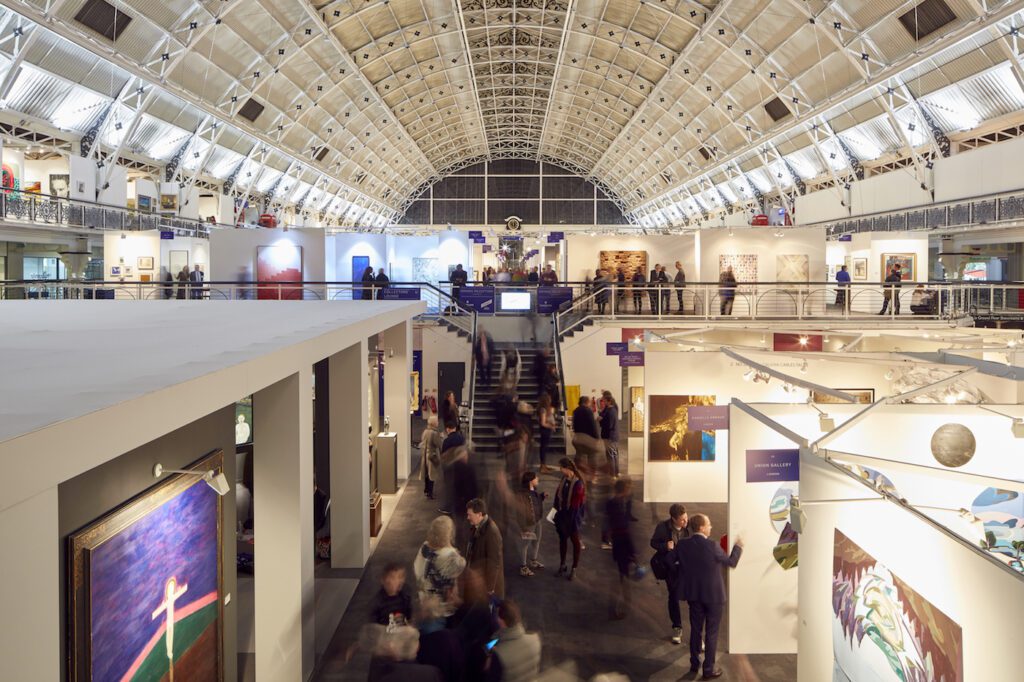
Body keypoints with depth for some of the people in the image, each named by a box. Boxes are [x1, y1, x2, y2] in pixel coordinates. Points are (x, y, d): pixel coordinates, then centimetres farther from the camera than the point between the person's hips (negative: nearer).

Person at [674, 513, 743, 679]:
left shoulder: (682, 545, -9)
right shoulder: (712, 545, -22)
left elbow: (681, 566, 4)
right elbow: (731, 562, -8)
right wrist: (738, 547, 7)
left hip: (693, 594, 5)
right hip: (713, 594, -5)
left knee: (695, 629, 18)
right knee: (711, 632, 7)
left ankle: (694, 664, 29)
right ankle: (708, 669, 13)